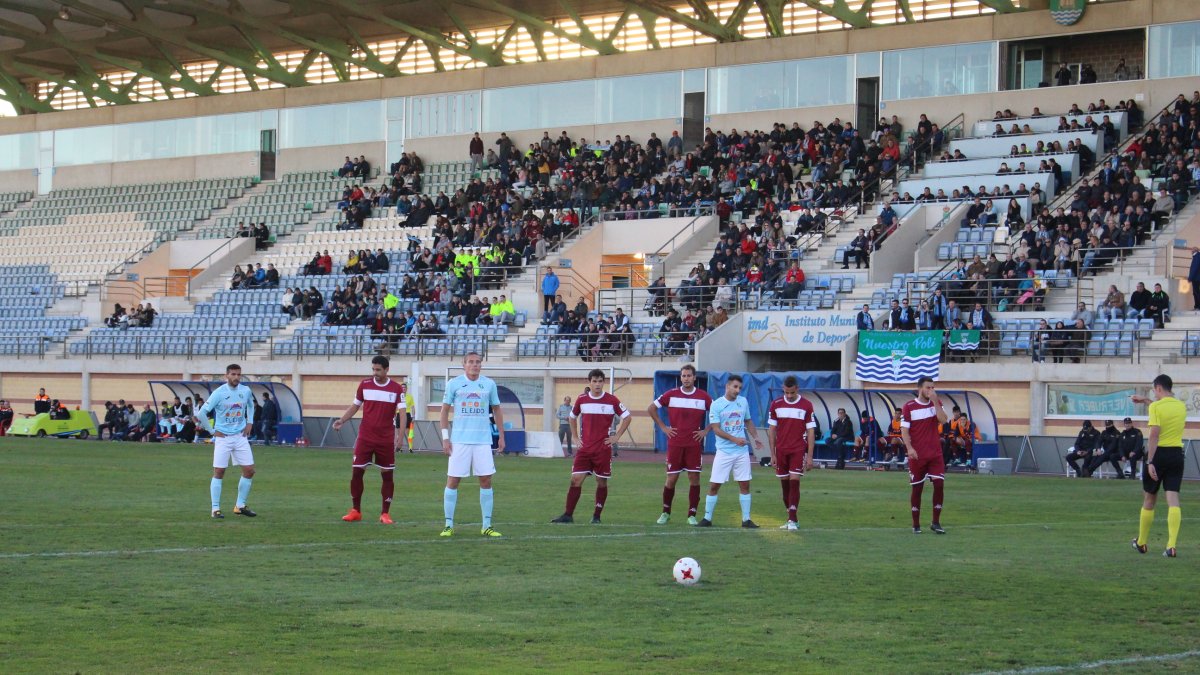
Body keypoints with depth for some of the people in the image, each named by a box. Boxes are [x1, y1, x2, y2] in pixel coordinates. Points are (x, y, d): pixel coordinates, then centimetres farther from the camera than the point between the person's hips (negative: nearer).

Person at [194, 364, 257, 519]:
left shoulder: (246, 391, 1)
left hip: (240, 436, 4)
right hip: (223, 438, -4)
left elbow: (250, 405, 23)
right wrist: (212, 431, -8)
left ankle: (240, 506, 13)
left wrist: (250, 422, 12)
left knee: (249, 471, 0)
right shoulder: (219, 393, -14)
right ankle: (215, 509, 2)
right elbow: (202, 412, -12)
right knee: (218, 472, -5)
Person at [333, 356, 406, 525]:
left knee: (388, 475, 1)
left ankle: (385, 513, 10)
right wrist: (342, 420, -3)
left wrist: (400, 436, -14)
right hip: (365, 438, 1)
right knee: (356, 472, -2)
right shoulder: (364, 384, 3)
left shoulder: (396, 388, -2)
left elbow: (402, 413, -4)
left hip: (386, 440, -1)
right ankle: (355, 511, 10)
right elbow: (355, 406, 11)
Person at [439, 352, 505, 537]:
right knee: (452, 480, -2)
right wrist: (445, 437, -2)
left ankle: (486, 525, 7)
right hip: (459, 440, -2)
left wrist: (501, 436, 11)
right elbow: (445, 411, 5)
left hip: (483, 440, 2)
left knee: (486, 480, 0)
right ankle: (448, 525, 5)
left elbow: (497, 410, 15)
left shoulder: (489, 384, 6)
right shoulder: (454, 384, 1)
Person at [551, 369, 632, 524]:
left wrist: (616, 436, -1)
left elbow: (627, 417, 4)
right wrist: (576, 436, 12)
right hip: (585, 448, 2)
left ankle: (596, 516, 13)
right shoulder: (582, 399, 4)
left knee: (602, 482, 4)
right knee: (576, 479, -6)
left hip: (603, 449, -2)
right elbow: (573, 417, 20)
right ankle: (568, 515, -3)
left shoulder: (612, 400, -4)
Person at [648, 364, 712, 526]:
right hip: (675, 444, 0)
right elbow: (651, 408, 10)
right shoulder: (671, 395, 2)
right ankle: (665, 513, 16)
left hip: (695, 445, 0)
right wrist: (663, 427, 4)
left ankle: (692, 515, 5)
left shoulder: (703, 396, 1)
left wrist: (706, 431, 1)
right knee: (671, 479, 2)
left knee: (694, 478, -2)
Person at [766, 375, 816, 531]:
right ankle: (791, 518, 15)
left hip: (798, 450, -3)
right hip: (781, 451, 3)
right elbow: (772, 430, 8)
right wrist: (773, 454, 5)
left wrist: (809, 456, -5)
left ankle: (792, 520, -11)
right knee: (785, 484, 6)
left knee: (794, 482, -11)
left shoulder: (806, 406, -2)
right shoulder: (776, 404, 4)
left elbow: (811, 432, -1)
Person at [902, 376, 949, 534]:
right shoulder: (909, 407, -3)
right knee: (917, 488, 2)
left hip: (935, 454, 3)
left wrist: (935, 401, -13)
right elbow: (904, 430, -7)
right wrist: (909, 448, -19)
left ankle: (936, 523, 3)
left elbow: (943, 420, -8)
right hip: (917, 455, -3)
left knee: (939, 484, -7)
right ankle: (916, 524, 12)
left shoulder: (936, 403, 8)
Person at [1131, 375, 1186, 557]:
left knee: (1149, 499, 11)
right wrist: (1145, 400, 39)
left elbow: (1154, 435, -17)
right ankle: (1171, 545, -16)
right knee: (1173, 500, -2)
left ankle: (1141, 543, 24)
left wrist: (1150, 462, -18)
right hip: (1177, 455, 4)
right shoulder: (1182, 407, 9)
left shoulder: (1156, 407, -11)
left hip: (1159, 454, -4)